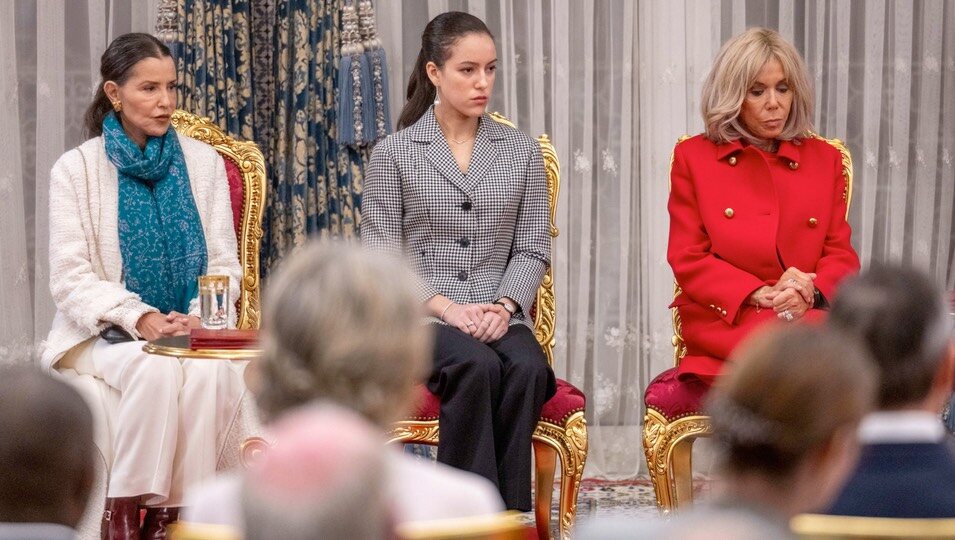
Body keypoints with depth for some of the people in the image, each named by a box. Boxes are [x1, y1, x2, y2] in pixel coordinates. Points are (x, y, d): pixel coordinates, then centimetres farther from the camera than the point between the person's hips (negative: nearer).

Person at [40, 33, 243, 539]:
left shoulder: (203, 161, 8)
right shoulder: (76, 168, 0)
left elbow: (224, 264, 7)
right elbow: (69, 277, -5)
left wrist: (202, 316, -13)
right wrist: (139, 317, -20)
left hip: (191, 332, 2)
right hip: (103, 333, -2)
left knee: (209, 372, -33)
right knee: (156, 368, -35)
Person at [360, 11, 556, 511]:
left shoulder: (522, 151, 13)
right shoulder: (394, 154, 5)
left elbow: (532, 248, 9)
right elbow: (383, 258, 0)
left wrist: (504, 305, -10)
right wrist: (445, 307, -14)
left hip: (500, 316, 2)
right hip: (419, 317, -2)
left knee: (529, 369, -32)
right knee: (477, 366, -35)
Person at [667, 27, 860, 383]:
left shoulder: (825, 159, 19)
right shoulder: (693, 157, 11)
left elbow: (841, 254, 13)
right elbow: (688, 259, 4)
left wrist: (811, 292, -12)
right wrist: (762, 295, -13)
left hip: (811, 314, 3)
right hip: (724, 322, -3)